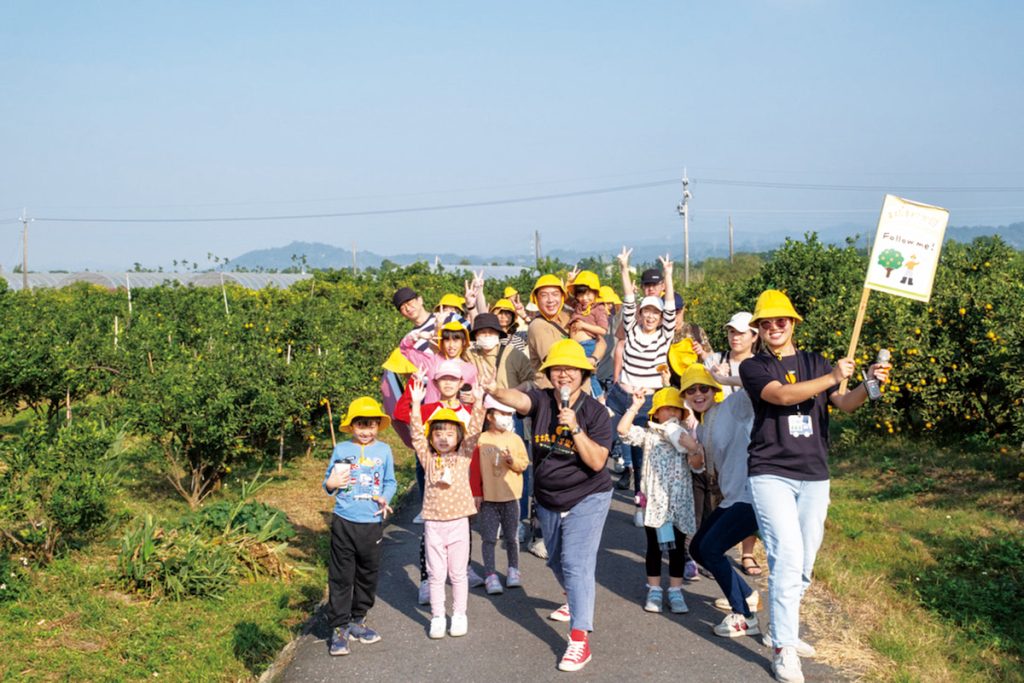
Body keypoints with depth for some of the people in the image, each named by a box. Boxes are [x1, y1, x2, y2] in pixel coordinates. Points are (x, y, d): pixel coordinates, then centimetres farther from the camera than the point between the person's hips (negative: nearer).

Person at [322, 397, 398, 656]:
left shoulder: (383, 450, 4)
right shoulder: (341, 450, 1)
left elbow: (390, 482, 8)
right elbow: (328, 480, 7)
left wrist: (385, 498, -10)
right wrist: (330, 484, -15)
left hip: (372, 523, 2)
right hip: (344, 522, -2)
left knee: (368, 575, 13)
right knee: (341, 577, 1)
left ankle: (357, 620, 29)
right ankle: (339, 628, 8)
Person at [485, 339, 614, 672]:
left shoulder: (595, 411, -16)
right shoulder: (541, 400, -10)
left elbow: (597, 461, -21)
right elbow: (519, 399, -34)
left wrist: (575, 428, -32)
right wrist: (495, 392, -55)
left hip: (586, 499, -5)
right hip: (548, 501, 5)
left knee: (576, 563, -17)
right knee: (557, 560, 24)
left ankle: (580, 639, -17)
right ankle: (577, 601, 54)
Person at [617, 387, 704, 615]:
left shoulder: (686, 437, 7)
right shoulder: (649, 434, 3)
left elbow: (698, 464, 1)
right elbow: (623, 429, -9)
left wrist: (695, 454, -21)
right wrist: (635, 406, -12)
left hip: (680, 501, 1)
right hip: (654, 499, -1)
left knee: (678, 547, 6)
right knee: (654, 546, 7)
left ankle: (675, 591, 14)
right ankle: (654, 590, 17)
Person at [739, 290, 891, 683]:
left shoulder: (815, 363, 12)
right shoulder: (753, 368, 1)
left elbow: (845, 404, -2)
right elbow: (780, 394, -19)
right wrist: (832, 378, -27)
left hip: (814, 477, 4)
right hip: (771, 474, -4)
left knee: (804, 564, 9)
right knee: (787, 558, -15)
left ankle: (784, 625, 30)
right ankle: (784, 649, -9)